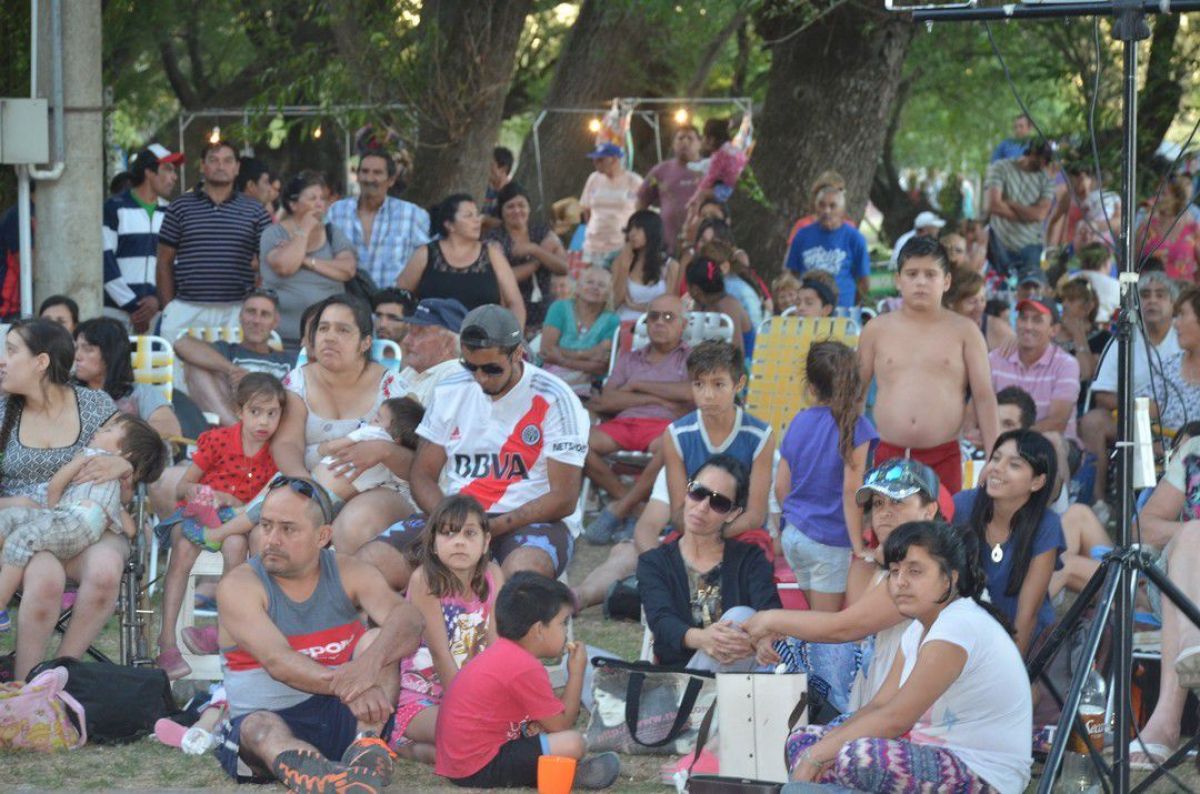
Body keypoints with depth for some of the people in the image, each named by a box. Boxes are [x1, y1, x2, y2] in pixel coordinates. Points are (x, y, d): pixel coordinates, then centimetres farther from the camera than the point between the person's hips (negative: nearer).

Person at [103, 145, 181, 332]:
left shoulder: (170, 213, 14)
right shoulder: (115, 207, 2)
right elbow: (105, 259, -4)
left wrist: (158, 298, -5)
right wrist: (131, 305, -9)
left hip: (157, 310, 3)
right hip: (117, 310, -3)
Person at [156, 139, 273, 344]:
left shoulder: (254, 212, 10)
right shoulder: (180, 208, 9)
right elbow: (165, 262, 10)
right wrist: (168, 309, 3)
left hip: (237, 311, 0)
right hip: (186, 310, 0)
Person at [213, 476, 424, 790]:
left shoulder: (348, 573, 6)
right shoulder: (239, 585, -3)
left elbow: (409, 618, -13)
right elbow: (277, 661, -20)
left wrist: (371, 662, -37)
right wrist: (344, 684, -39)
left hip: (340, 717, 3)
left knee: (377, 639, -15)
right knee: (260, 727, -37)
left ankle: (367, 744, -39)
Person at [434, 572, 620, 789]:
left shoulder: (500, 653, 16)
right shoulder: (525, 669, -16)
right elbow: (561, 725, -8)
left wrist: (533, 726, 2)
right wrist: (576, 673, 1)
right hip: (481, 769, -11)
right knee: (572, 744, -21)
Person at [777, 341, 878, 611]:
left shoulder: (799, 422, 4)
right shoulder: (854, 426, -12)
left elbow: (781, 486, 8)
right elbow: (851, 490, -17)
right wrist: (858, 546, -13)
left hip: (793, 535, 6)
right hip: (830, 543, -6)